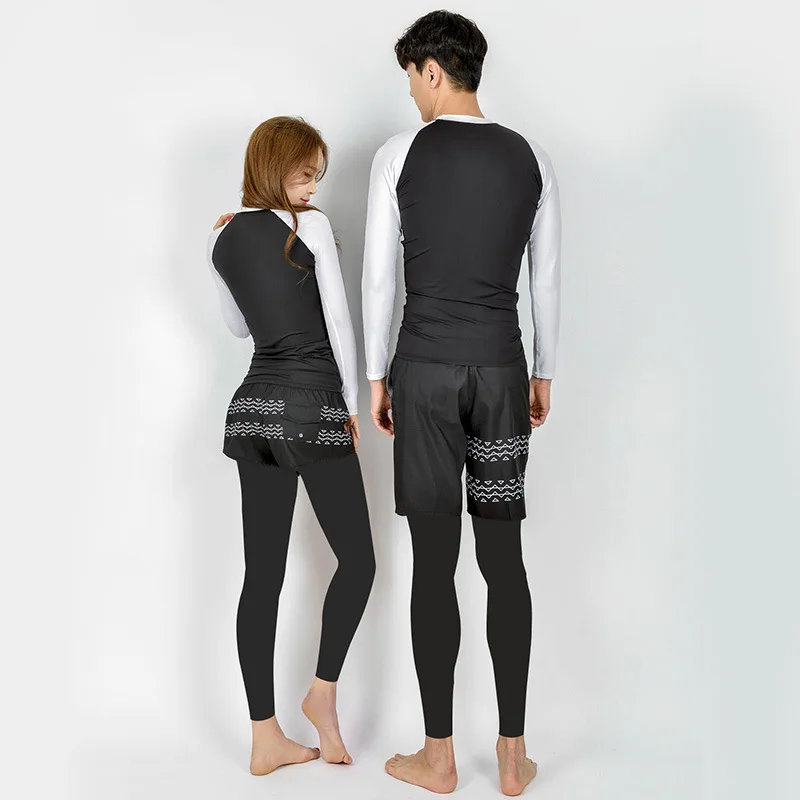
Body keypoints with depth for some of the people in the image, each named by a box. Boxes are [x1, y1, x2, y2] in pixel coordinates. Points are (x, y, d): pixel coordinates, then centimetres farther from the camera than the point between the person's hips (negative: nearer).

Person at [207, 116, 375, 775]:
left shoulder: (222, 239, 11)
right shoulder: (311, 227, -6)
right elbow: (339, 323, -6)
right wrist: (352, 406, 4)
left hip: (253, 408, 7)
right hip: (313, 407, -6)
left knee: (263, 572, 7)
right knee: (357, 558, 11)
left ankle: (266, 740, 13)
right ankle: (324, 690, 15)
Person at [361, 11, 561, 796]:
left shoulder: (400, 153, -2)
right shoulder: (530, 157, 7)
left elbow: (378, 274, -2)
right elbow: (548, 277, 9)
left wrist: (376, 377, 6)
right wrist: (544, 373, 18)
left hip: (425, 369, -3)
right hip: (501, 368, 3)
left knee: (433, 559, 3)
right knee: (503, 556, 8)